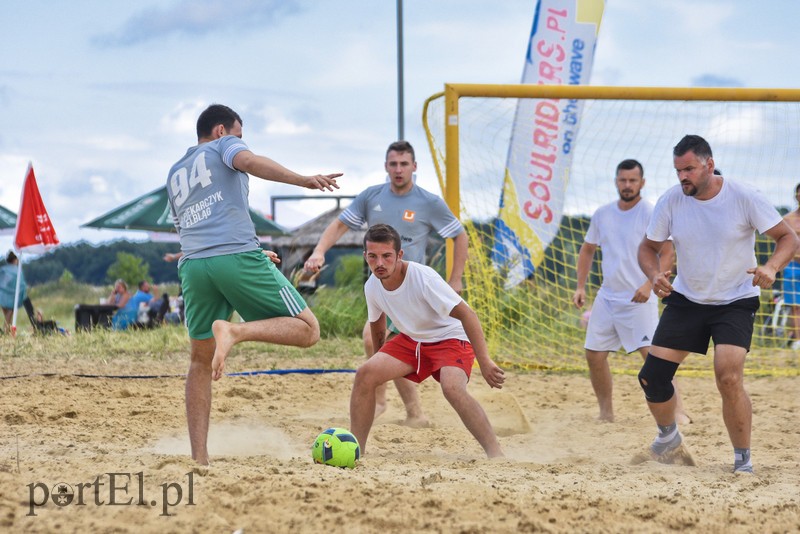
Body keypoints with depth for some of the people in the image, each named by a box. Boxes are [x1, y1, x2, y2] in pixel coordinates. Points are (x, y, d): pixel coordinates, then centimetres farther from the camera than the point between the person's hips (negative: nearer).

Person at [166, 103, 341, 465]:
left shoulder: (174, 174, 32)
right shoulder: (224, 146, 14)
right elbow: (249, 161, -9)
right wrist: (303, 180, -19)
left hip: (192, 265, 6)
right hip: (237, 256, -6)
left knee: (201, 361, 13)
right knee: (307, 330, -3)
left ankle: (198, 457, 3)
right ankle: (234, 331, -27)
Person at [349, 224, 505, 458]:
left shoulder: (424, 278, -28)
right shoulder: (372, 287, -9)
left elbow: (467, 315, -29)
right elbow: (377, 325, 13)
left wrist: (485, 362, -35)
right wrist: (380, 362, 23)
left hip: (451, 338, -6)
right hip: (411, 340, 6)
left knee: (452, 388, -33)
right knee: (365, 374, -14)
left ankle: (495, 453, -27)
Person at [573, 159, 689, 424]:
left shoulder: (651, 214, -8)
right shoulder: (602, 214, 8)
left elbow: (668, 254, -11)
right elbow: (587, 250, 19)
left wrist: (649, 284, -23)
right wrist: (580, 287, 9)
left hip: (639, 299, -6)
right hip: (607, 296, 6)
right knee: (594, 354, 4)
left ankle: (677, 409, -15)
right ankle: (606, 413, 17)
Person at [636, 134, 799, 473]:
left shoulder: (744, 198, -17)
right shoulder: (670, 201, -8)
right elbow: (648, 247, 5)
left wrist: (771, 268, -32)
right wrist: (655, 275, -18)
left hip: (736, 302, -4)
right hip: (685, 301, 4)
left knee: (729, 379, -22)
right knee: (652, 377, -3)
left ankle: (743, 460, -4)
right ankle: (668, 439, 28)